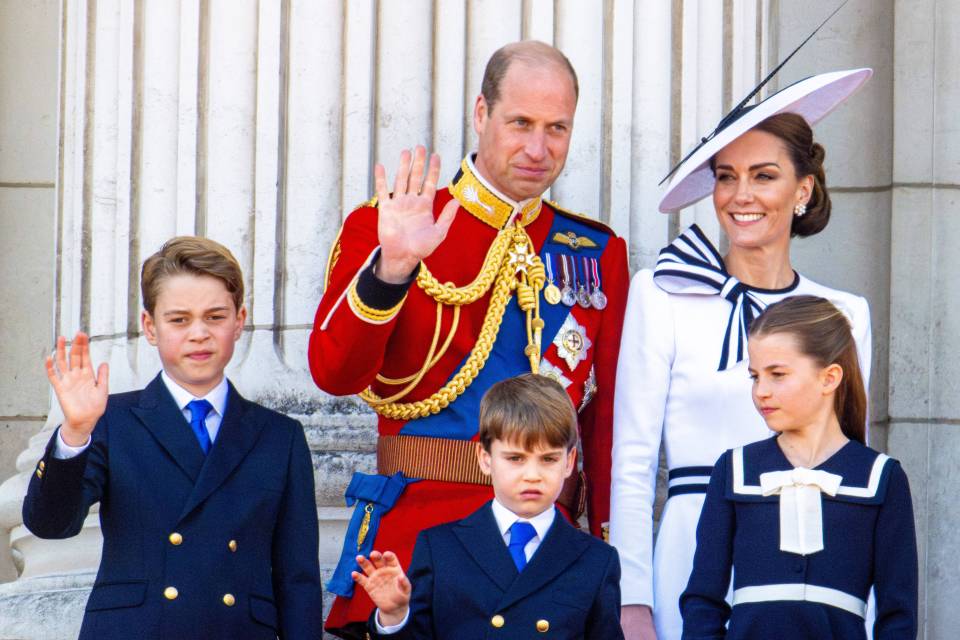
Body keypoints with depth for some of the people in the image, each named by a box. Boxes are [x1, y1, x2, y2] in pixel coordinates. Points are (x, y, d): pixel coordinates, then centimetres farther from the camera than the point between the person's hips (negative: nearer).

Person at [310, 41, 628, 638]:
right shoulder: (385, 228, 2)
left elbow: (608, 420, 9)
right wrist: (392, 267, -25)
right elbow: (334, 373, -11)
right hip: (419, 519, -3)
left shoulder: (599, 253, 11)